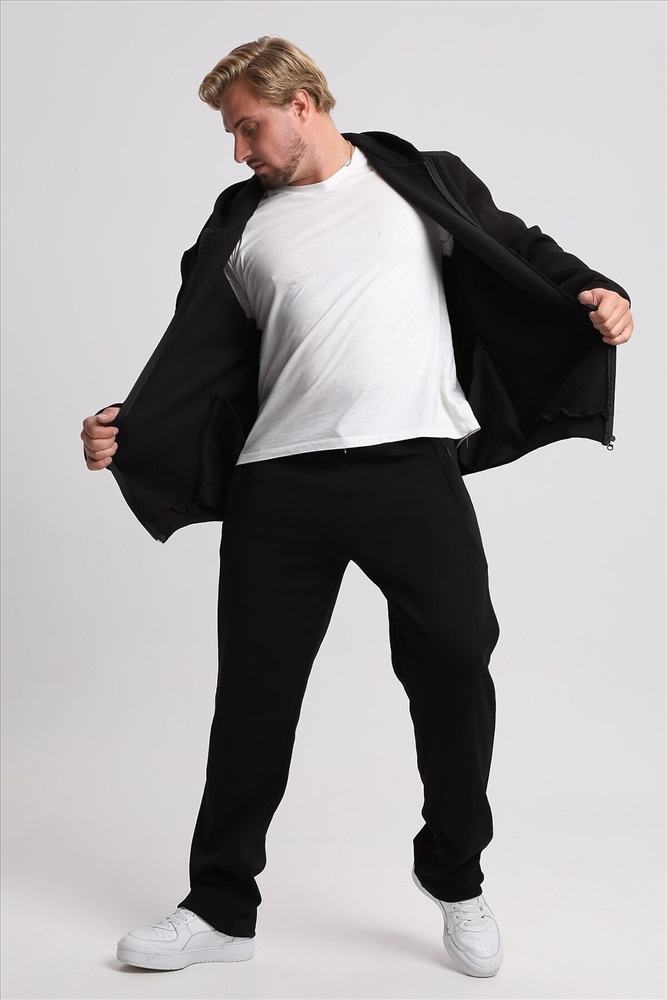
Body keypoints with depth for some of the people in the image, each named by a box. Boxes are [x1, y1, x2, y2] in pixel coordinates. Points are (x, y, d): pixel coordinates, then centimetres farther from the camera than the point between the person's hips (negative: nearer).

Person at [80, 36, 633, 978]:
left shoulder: (423, 183, 11)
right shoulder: (240, 227, 18)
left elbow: (521, 255, 11)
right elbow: (197, 360, 14)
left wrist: (594, 294, -8)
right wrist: (126, 432, 0)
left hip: (413, 465, -2)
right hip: (280, 484, 3)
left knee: (456, 667, -3)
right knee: (254, 690, 5)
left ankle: (455, 880, 21)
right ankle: (221, 908, 21)